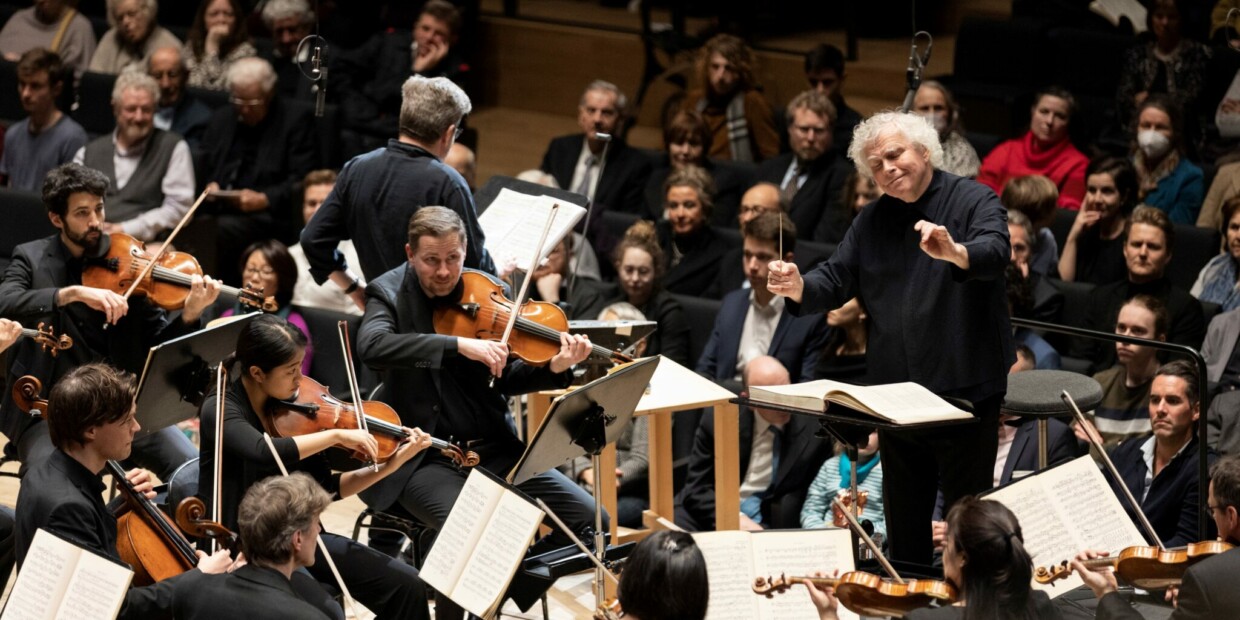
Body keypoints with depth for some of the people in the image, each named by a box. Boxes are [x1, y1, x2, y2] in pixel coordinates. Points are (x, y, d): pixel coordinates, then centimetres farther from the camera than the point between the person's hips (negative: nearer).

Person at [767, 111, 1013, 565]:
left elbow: (995, 252, -26)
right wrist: (798, 288, -15)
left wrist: (955, 252, -49)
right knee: (903, 523, 14)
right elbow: (836, 281, 8)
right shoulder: (872, 221, 12)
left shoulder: (973, 201, -7)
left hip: (965, 391, -6)